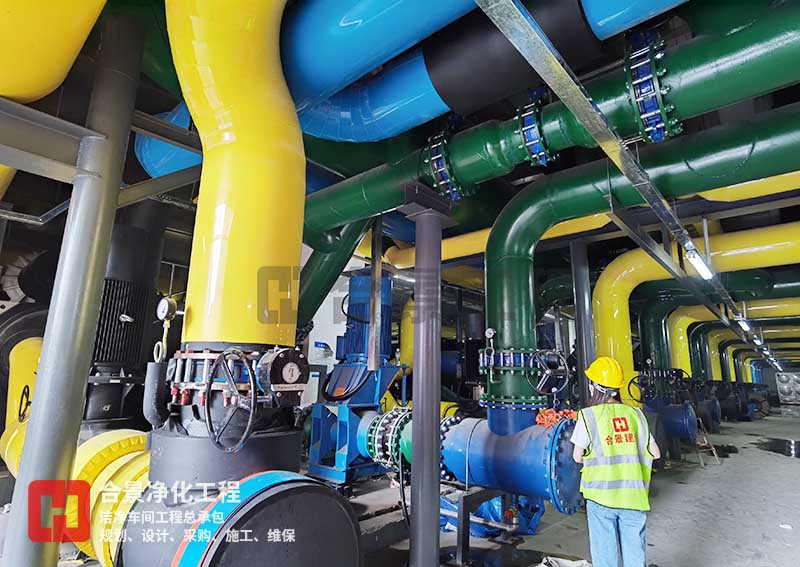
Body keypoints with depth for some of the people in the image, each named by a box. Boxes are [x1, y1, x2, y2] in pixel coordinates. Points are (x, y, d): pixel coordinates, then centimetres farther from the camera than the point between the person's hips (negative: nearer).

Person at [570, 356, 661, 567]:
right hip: (633, 496, 3)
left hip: (601, 496, -3)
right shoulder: (635, 413, 1)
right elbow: (655, 453, 7)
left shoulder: (588, 415, -10)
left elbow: (578, 457, -5)